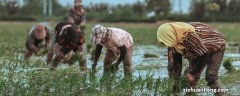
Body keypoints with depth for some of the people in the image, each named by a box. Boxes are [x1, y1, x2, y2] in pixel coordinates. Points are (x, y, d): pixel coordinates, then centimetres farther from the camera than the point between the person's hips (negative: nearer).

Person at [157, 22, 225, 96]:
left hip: (215, 46, -7)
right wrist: (176, 80, -6)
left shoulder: (189, 36, -41)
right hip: (199, 52, 7)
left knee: (210, 76, -20)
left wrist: (192, 73, -29)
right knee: (192, 77, -4)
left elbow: (204, 55, -35)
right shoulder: (173, 40, -16)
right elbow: (175, 62, -4)